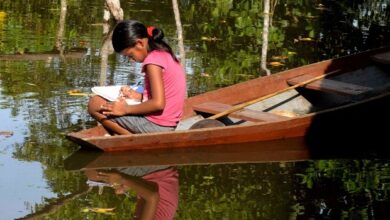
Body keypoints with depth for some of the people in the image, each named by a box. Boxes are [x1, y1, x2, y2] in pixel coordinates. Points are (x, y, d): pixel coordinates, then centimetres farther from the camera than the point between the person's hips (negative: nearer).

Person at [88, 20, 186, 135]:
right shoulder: (165, 54, 11)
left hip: (155, 125, -10)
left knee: (94, 104, -5)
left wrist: (126, 109, -14)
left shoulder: (153, 59, -17)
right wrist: (139, 96, 9)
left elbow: (158, 104, -24)